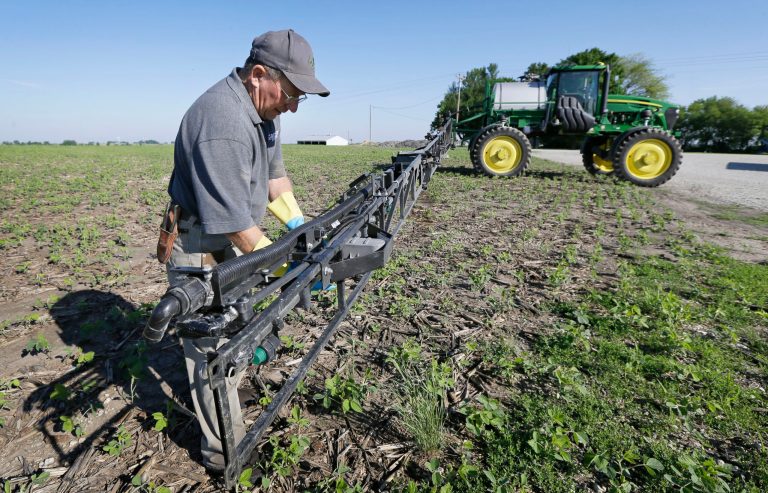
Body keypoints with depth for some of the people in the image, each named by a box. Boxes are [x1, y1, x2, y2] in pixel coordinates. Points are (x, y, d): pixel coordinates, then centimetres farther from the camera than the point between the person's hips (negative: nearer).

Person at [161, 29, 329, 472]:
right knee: (214, 349, 3)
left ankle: (232, 385, 53)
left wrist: (300, 227, -1)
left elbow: (274, 173, 9)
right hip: (201, 249, -9)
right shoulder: (222, 123, -31)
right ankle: (225, 452, 23)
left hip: (232, 241, 9)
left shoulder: (263, 109, 0)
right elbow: (234, 222, -31)